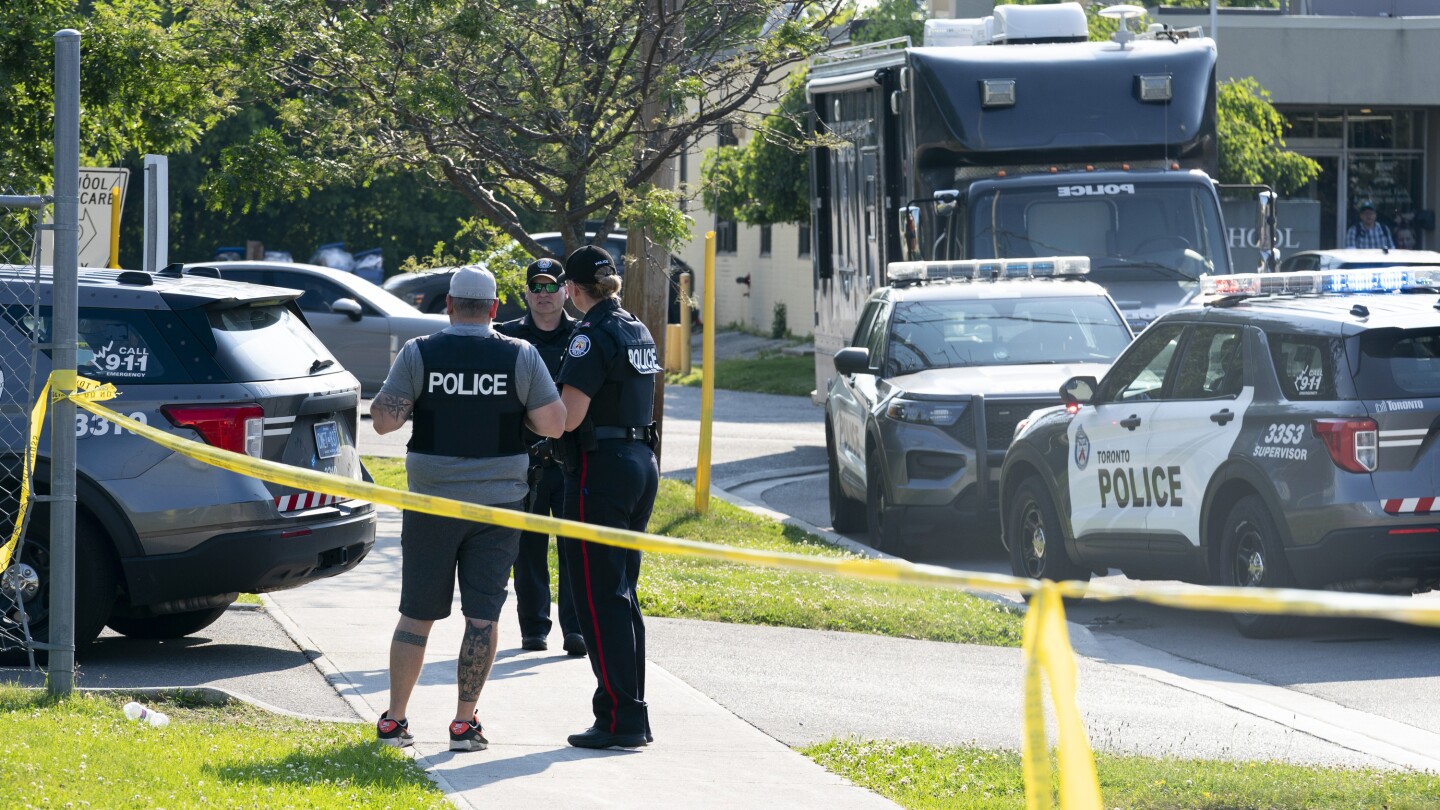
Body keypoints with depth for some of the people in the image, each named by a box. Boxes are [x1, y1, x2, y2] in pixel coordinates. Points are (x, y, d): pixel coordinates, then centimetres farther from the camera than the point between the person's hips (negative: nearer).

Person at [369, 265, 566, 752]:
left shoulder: (419, 355, -5)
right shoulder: (520, 357, -3)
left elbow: (383, 420, -7)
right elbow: (553, 424, -6)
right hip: (498, 504, 0)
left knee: (416, 614, 9)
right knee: (482, 616, 3)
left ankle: (394, 721, 12)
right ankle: (465, 724, 1)